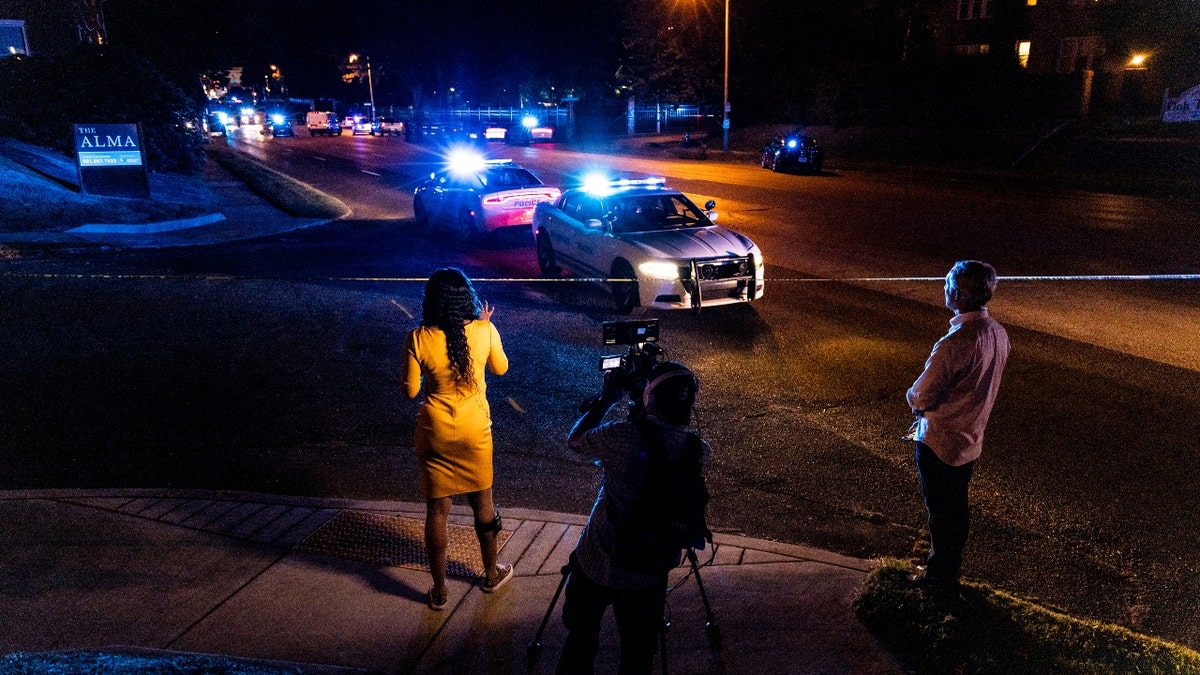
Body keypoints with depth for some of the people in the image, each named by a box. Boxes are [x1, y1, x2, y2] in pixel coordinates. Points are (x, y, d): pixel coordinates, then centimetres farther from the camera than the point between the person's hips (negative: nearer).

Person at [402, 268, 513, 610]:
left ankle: (439, 590, 23)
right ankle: (491, 573, 38)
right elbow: (501, 368, 6)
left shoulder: (418, 339, -17)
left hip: (435, 433, -1)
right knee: (482, 504, 20)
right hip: (475, 432, 1)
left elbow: (410, 390, -7)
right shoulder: (484, 331, -13)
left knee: (437, 510, 12)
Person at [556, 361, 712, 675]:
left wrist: (606, 398, 4)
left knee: (581, 641, 20)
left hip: (596, 565, -2)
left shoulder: (625, 436, -23)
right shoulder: (700, 452, -12)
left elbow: (574, 441, -4)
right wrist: (641, 410, 10)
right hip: (649, 575, 2)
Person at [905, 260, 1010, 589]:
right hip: (970, 438, 8)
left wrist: (914, 397, -1)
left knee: (940, 511, 9)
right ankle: (951, 567, 38)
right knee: (957, 507, 22)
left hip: (939, 442, -8)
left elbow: (920, 397, -24)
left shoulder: (954, 343, -31)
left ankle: (939, 575, 25)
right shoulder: (998, 333, -4)